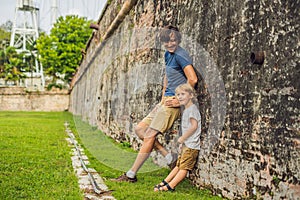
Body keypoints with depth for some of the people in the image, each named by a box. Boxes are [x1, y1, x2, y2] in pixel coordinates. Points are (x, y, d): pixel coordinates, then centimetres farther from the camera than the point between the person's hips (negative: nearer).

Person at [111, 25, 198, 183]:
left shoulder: (180, 55, -14)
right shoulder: (168, 54, 14)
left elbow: (193, 79, -24)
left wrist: (179, 100, -16)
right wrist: (163, 97, 17)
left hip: (174, 102, -10)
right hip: (166, 100, 10)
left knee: (149, 135, -9)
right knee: (139, 129, 10)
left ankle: (131, 175, 1)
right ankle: (170, 158, 8)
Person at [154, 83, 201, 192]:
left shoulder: (192, 108, -12)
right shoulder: (185, 110, 17)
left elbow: (194, 126, -20)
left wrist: (182, 138, -13)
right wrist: (182, 142, 14)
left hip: (191, 145, -9)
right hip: (186, 144, 9)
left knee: (184, 167, -7)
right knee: (178, 165, 13)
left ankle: (170, 186, -9)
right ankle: (165, 182, 16)